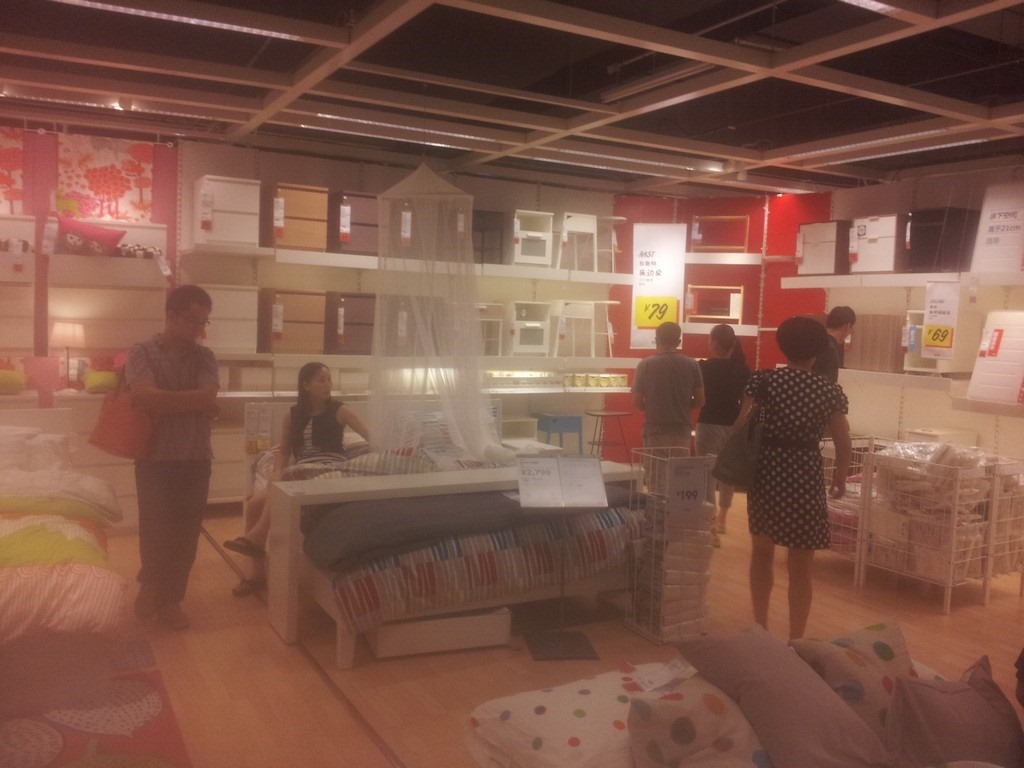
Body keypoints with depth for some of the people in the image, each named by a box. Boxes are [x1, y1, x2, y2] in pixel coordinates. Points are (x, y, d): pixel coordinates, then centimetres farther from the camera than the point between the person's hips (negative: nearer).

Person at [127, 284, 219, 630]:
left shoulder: (204, 356, 4)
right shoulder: (142, 353, -5)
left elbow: (209, 397, -12)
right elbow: (146, 396, -21)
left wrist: (161, 400, -16)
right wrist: (195, 403, -16)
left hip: (196, 459, 3)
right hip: (156, 458, -3)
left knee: (186, 531, 7)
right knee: (156, 529, 3)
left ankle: (170, 598, 24)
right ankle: (152, 585, 30)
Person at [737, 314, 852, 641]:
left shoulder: (763, 380, -3)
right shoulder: (830, 392, -1)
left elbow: (740, 428, -7)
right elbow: (844, 447, 0)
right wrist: (840, 480, 17)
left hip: (766, 473, 1)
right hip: (805, 477, -1)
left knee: (762, 552, 21)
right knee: (800, 567, 10)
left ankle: (760, 629, 29)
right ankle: (795, 640, 17)